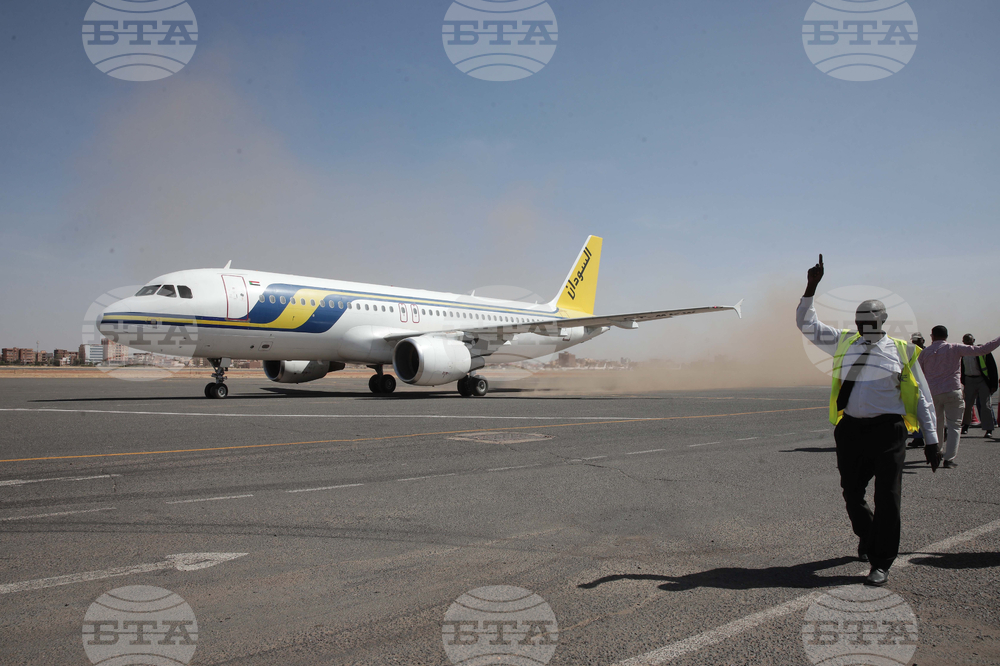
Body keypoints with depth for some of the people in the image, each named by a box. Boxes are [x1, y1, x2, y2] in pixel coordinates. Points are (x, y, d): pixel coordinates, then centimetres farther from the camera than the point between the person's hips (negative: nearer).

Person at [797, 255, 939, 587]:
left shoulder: (901, 351, 4)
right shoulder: (843, 342, 10)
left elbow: (922, 398, 8)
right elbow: (807, 324, 8)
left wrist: (931, 440, 5)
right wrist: (811, 287, -4)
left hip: (887, 430, -3)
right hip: (850, 429, 3)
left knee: (887, 497, -5)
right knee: (852, 492, 10)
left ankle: (881, 563, 4)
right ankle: (868, 538, 39)